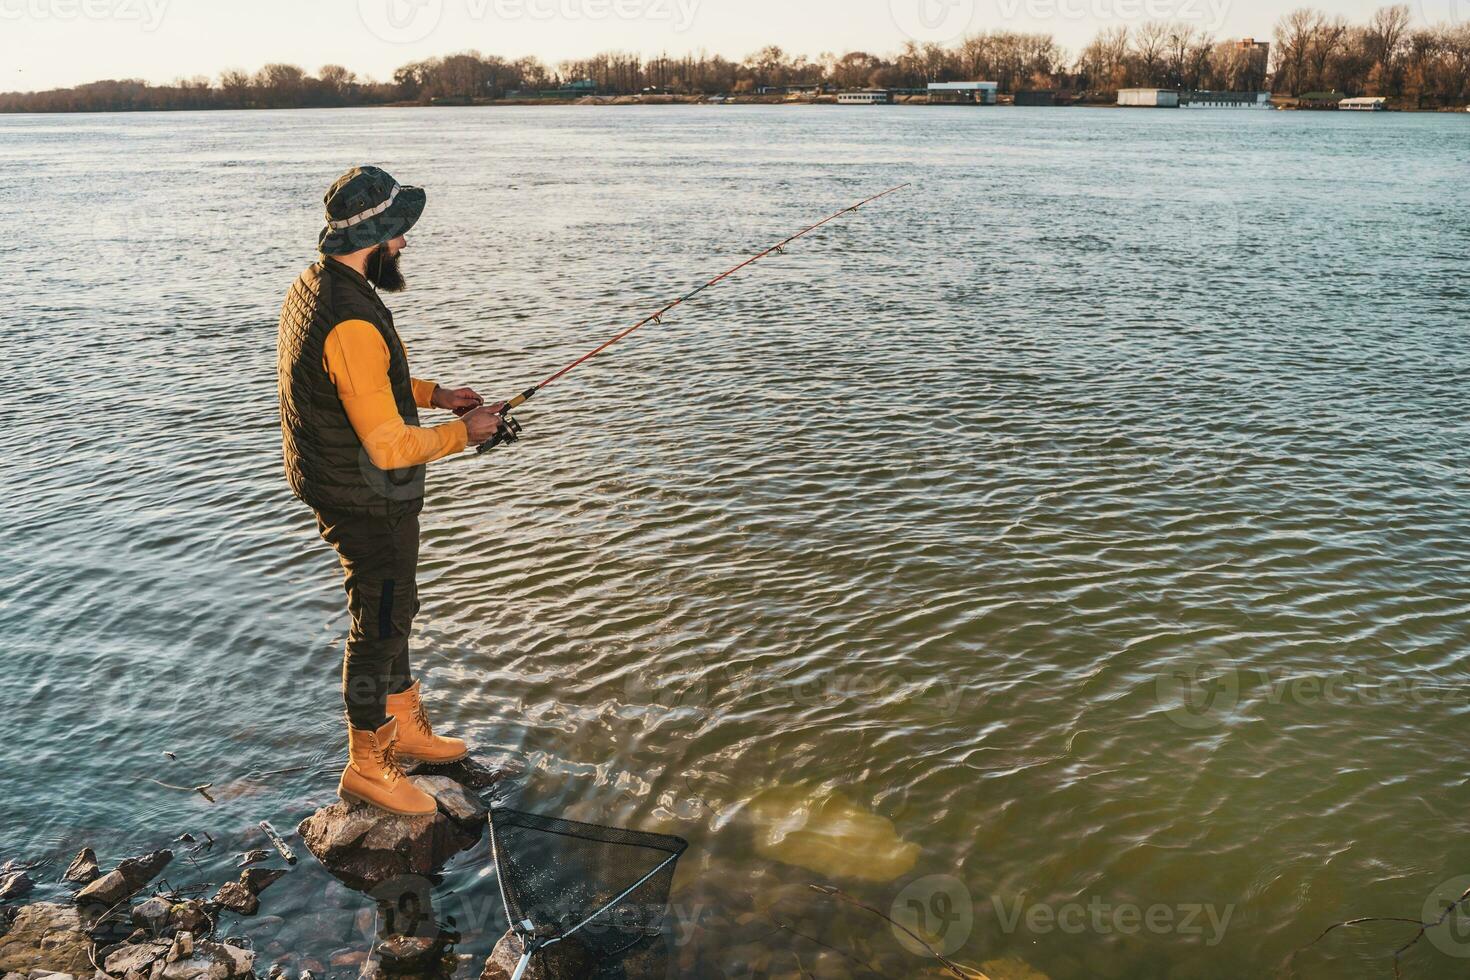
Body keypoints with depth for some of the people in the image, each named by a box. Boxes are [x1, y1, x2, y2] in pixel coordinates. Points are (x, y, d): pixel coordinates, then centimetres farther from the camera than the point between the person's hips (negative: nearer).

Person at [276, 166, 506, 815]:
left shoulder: (312, 285, 4)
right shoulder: (351, 323, -30)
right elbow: (389, 447, -29)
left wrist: (435, 393, 11)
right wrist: (463, 432, -15)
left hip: (337, 488, 10)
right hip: (370, 504, -10)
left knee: (391, 613, 23)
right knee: (378, 627, 6)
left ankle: (406, 729, 41)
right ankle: (368, 767, 23)